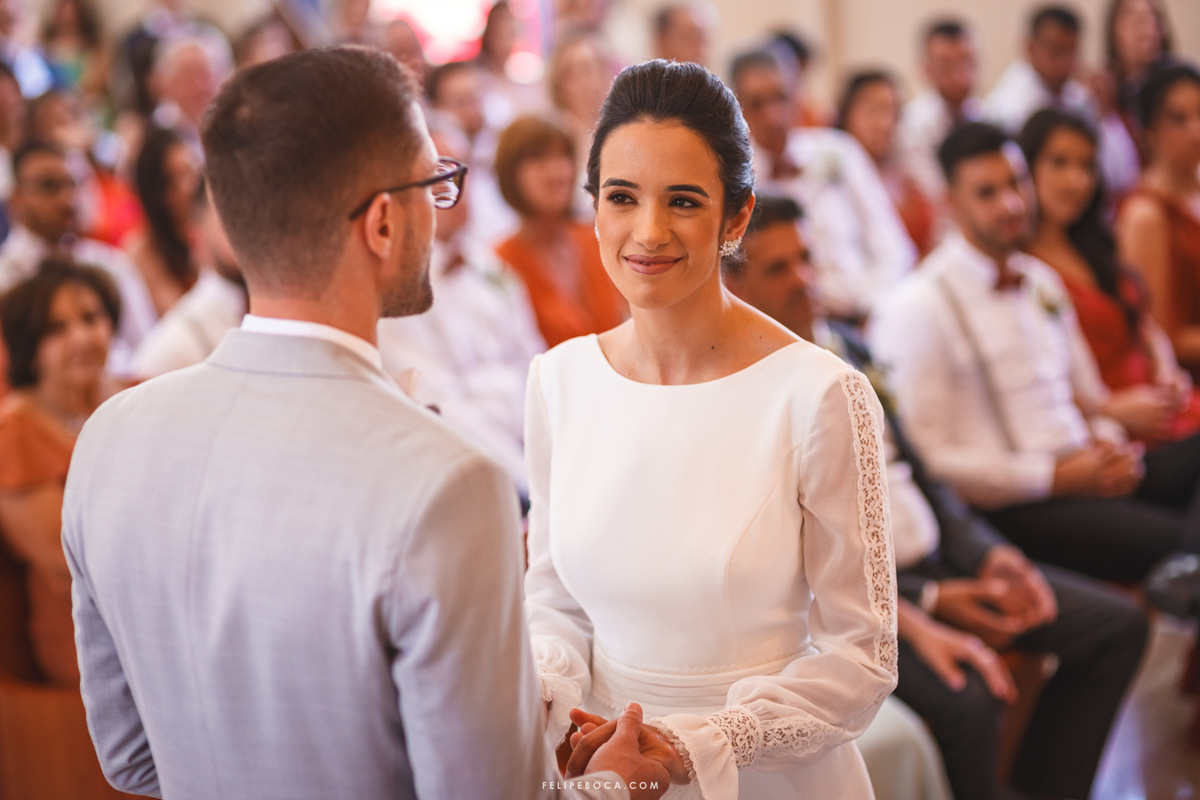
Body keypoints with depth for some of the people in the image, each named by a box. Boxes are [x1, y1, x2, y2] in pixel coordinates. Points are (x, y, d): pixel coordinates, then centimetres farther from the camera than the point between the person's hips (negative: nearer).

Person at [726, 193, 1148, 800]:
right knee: (965, 698, -34)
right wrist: (925, 604, -16)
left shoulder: (844, 344, 12)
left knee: (1118, 626, 3)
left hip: (936, 560, 9)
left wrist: (985, 553, 1)